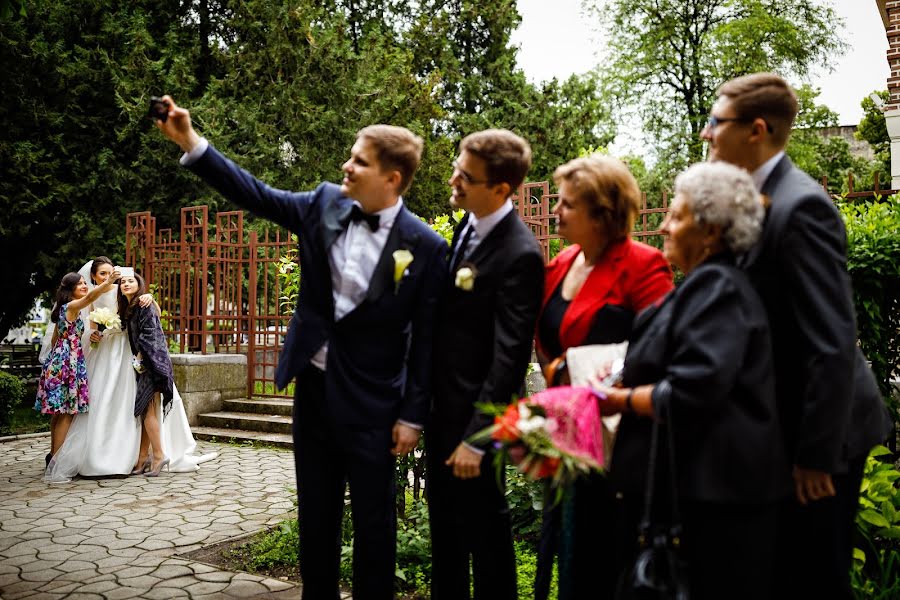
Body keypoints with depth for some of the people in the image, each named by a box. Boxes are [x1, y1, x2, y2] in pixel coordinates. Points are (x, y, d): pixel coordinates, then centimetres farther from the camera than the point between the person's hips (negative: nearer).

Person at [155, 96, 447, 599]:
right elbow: (257, 195, 6)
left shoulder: (425, 247, -13)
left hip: (371, 403, -4)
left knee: (374, 521, 10)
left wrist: (412, 417, -9)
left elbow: (425, 338, -10)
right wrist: (192, 143, -2)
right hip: (314, 387, 5)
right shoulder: (325, 205, 0)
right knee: (316, 516, 17)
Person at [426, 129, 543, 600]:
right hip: (441, 401, 8)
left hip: (473, 410, -8)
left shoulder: (519, 254, -23)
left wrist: (476, 437, -21)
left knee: (482, 521, 9)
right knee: (444, 516, 22)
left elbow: (509, 357, -23)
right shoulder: (467, 225, 3)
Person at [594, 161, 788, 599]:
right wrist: (624, 386, 7)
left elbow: (690, 393, -26)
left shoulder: (717, 287, -17)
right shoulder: (705, 283, 15)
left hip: (713, 490, -10)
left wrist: (619, 399, -13)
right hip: (691, 482, 10)